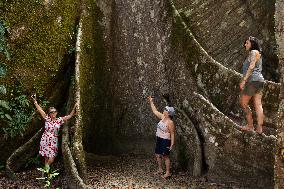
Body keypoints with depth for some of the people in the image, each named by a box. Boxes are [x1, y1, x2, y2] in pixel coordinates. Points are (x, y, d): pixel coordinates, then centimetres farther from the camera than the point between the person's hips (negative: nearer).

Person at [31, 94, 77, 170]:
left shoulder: (60, 120, 3)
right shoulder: (47, 119, 1)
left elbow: (70, 116, 3)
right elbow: (40, 109, -2)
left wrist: (74, 108, -7)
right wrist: (35, 101, -7)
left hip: (54, 141, 1)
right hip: (45, 140, -1)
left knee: (51, 158, -5)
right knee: (46, 157, 3)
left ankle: (47, 167, 23)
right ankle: (46, 169, 19)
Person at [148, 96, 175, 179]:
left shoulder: (170, 122, -18)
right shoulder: (162, 117, 5)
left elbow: (172, 134, -17)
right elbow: (155, 111, 17)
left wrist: (172, 144, -20)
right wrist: (151, 102, 18)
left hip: (165, 141, -9)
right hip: (159, 139, 9)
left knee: (165, 156, -4)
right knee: (157, 155, 15)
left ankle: (168, 172, 4)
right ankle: (160, 169, 29)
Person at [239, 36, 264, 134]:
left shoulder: (254, 52, -4)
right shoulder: (258, 54, 25)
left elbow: (251, 67, -15)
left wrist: (244, 80, -19)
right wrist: (243, 80, 20)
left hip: (253, 80, -9)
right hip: (259, 80, 9)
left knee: (243, 103, -1)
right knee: (258, 105, 2)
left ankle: (250, 125, 2)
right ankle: (259, 128, -2)